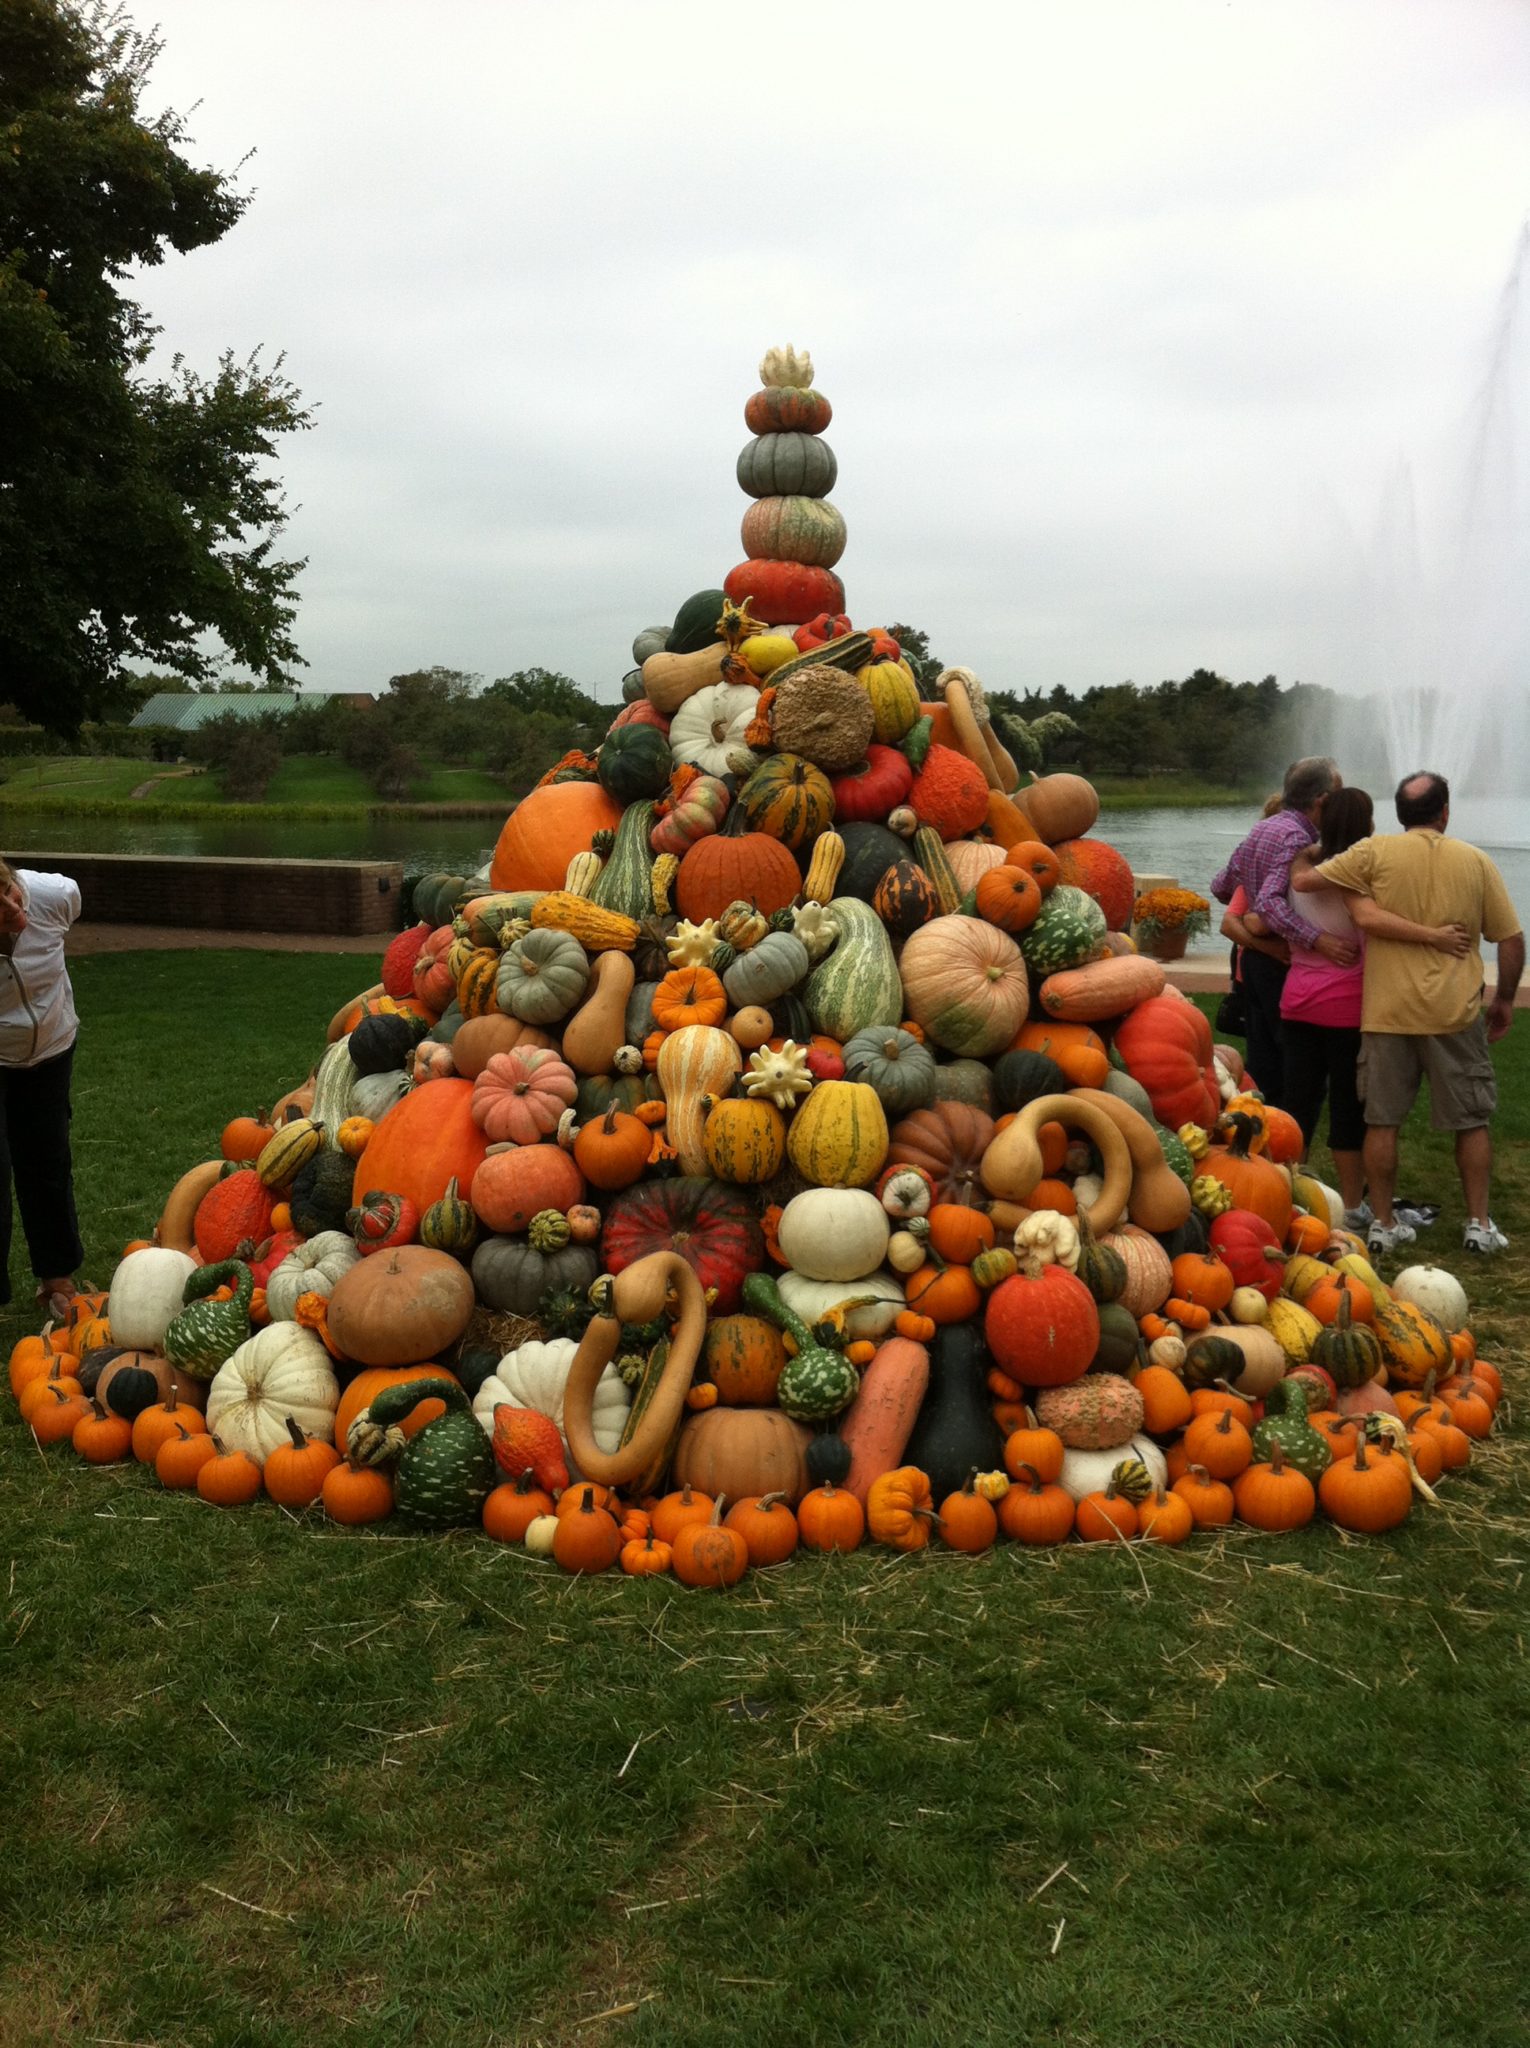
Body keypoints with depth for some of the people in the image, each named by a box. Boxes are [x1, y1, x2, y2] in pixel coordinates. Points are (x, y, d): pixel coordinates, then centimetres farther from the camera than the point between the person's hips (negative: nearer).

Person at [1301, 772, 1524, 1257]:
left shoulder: (1375, 852, -5)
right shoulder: (1475, 861, 2)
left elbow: (1303, 881, -4)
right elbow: (1512, 940, 3)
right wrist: (1504, 999, 17)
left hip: (1387, 1011, -1)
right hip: (1455, 1012, 1)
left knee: (1382, 1120, 9)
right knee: (1472, 1121, 14)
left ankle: (1383, 1224, 13)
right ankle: (1479, 1223, 18)